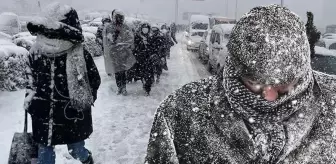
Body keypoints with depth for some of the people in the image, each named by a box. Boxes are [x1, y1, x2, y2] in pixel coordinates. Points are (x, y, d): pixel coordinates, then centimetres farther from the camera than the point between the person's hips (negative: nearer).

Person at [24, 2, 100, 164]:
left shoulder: (81, 56, -18)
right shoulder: (36, 53, -5)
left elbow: (94, 80, -5)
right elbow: (30, 77, 13)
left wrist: (83, 101, -7)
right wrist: (30, 95, 5)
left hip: (73, 117, -3)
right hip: (43, 116, 4)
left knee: (76, 151, 17)